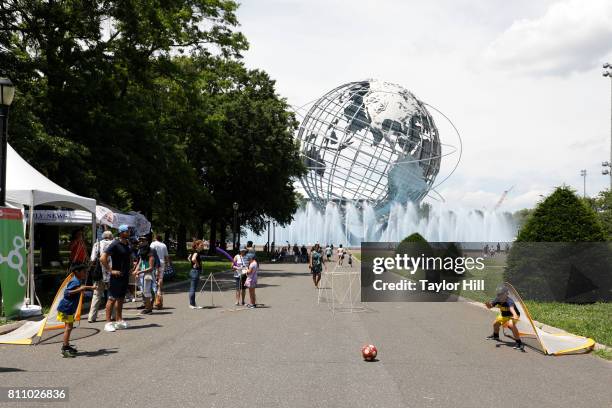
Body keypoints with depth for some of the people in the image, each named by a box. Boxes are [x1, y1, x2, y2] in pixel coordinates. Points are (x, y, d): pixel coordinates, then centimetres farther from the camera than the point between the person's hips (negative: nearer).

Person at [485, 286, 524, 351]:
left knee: (511, 325, -35)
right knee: (495, 323, 21)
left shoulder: (509, 301, -41)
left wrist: (515, 315, -81)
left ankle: (519, 343, -29)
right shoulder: (498, 299, -22)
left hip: (512, 316, -7)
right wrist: (488, 305, -44)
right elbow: (490, 306, -20)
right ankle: (496, 336, 56)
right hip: (503, 315, 7)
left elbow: (512, 308, -62)